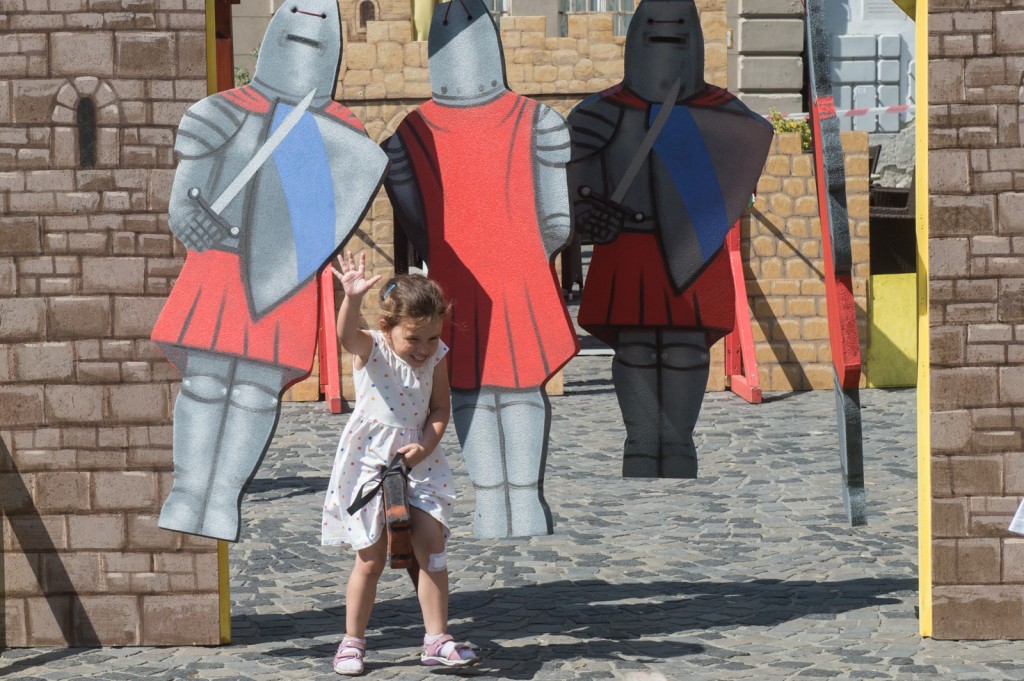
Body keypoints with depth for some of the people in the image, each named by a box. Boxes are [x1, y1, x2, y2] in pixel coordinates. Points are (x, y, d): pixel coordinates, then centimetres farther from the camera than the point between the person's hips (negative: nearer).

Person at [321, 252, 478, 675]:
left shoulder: (436, 356, -2)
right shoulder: (371, 349, -13)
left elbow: (441, 408, 3)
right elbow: (346, 334, -35)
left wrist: (425, 446, -15)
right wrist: (352, 299, -56)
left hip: (418, 461, 3)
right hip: (369, 461, -3)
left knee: (432, 547, -3)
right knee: (371, 559, 2)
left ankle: (437, 639, 6)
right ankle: (353, 642, 16)